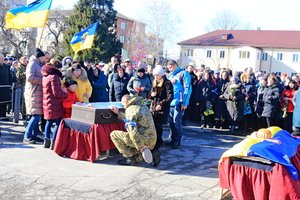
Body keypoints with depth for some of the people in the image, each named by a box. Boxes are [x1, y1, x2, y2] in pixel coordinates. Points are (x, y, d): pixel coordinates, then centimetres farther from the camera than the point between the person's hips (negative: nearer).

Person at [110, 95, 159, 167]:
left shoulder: (131, 109, -9)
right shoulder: (143, 107, 18)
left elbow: (132, 129, -21)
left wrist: (141, 146, -22)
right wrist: (118, 113, 33)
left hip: (143, 139, -9)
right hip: (152, 141, 9)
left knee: (114, 134, -2)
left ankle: (129, 158, -1)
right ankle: (152, 156, 10)